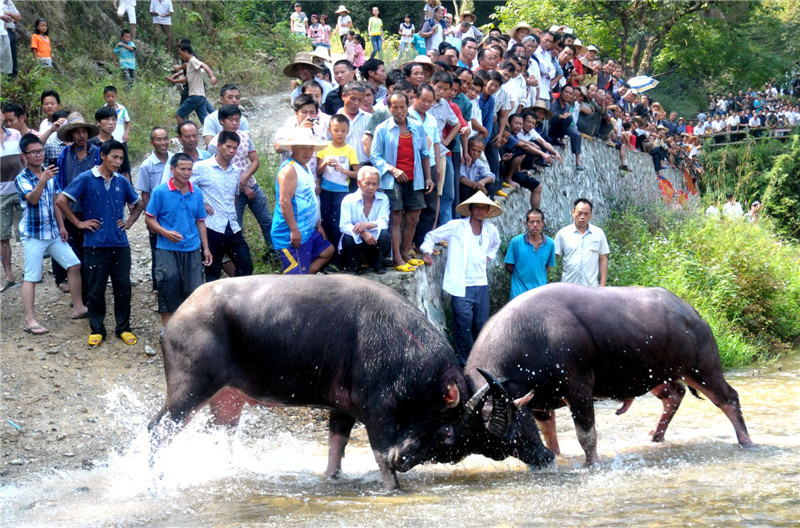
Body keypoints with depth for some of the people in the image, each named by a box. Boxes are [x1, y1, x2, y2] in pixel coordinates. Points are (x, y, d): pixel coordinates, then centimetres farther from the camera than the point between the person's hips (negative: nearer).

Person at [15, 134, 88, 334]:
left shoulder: (49, 174, 7)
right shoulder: (22, 179, -12)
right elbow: (33, 199, -29)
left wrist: (61, 226, 12)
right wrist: (42, 181, -44)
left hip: (53, 232, 6)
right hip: (33, 234, -6)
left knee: (74, 265, 7)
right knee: (31, 277, -4)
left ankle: (78, 308, 19)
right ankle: (30, 320, -1)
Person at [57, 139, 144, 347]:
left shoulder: (121, 181, 9)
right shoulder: (86, 179, -5)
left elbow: (138, 204, 24)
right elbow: (61, 200, -8)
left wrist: (130, 221, 9)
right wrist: (78, 223, -7)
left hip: (120, 244, 3)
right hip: (95, 244, -3)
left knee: (123, 288, 6)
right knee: (96, 289, 4)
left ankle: (123, 328, 18)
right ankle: (96, 329, 16)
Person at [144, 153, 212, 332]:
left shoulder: (197, 193, 7)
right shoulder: (160, 192, -5)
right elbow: (149, 219, -3)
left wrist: (206, 248, 11)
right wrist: (166, 233, -18)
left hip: (192, 249, 4)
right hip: (167, 250, -3)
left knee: (194, 289, 4)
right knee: (169, 290, 0)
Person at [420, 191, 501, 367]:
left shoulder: (491, 230, 12)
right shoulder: (457, 226, -3)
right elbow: (432, 236, 5)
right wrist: (426, 252, -10)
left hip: (481, 284, 5)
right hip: (460, 285, -5)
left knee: (481, 323, 8)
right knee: (464, 324, -7)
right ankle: (464, 360, 4)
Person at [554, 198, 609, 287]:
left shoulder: (599, 233, 10)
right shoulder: (562, 233, 5)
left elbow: (603, 260, 12)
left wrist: (603, 284, 5)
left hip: (591, 286, 1)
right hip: (568, 286, -1)